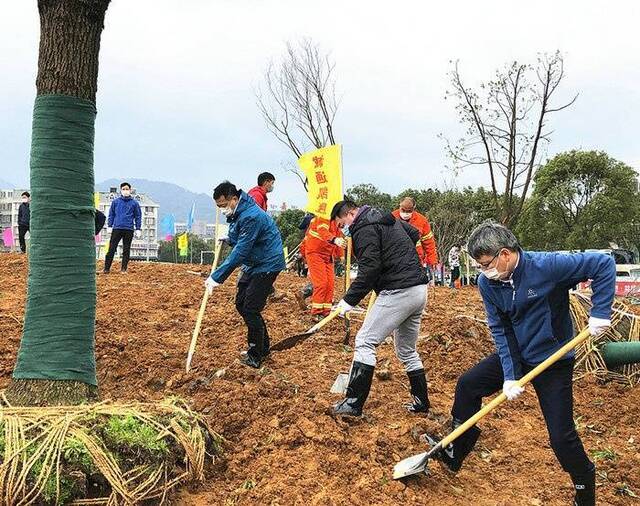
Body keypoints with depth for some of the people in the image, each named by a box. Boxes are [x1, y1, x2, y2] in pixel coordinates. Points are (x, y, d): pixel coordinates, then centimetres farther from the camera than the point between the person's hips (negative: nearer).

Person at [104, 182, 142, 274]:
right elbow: (111, 214, 11)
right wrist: (109, 226, 4)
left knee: (126, 250, 4)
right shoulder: (116, 202, 7)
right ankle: (107, 268, -1)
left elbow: (138, 217, 8)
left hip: (129, 230, 0)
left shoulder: (134, 203, 6)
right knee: (112, 248, -3)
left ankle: (124, 269, 11)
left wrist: (138, 229, 2)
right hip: (117, 228, 0)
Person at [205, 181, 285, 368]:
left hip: (267, 265, -10)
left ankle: (256, 356, 1)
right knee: (241, 304, 12)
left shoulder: (251, 217, -28)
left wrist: (217, 277, -31)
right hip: (252, 263, 10)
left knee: (250, 309, -11)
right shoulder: (236, 213, 4)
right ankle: (262, 347, 23)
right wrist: (228, 240, 0)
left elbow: (240, 252, -31)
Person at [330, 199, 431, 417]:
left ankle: (353, 403, -6)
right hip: (420, 289, 10)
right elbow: (414, 234, 31)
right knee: (407, 350, 20)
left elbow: (369, 270, -18)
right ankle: (421, 402, 24)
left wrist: (349, 300, -13)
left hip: (398, 292, -10)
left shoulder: (364, 229, -10)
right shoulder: (387, 219, 19)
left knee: (365, 342, -5)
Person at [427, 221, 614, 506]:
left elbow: (604, 264, -22)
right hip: (515, 355, 6)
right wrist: (510, 375, -15)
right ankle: (454, 455, 18)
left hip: (553, 361, -5)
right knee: (467, 385, 2)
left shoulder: (548, 266, -28)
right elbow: (500, 330, -7)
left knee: (561, 436, -6)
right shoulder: (487, 283, -11)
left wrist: (600, 312, -26)